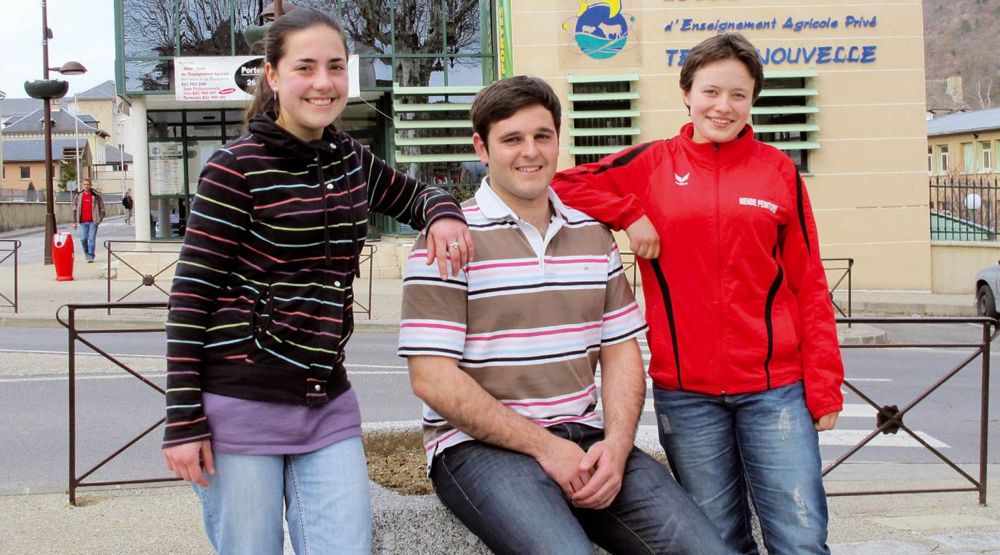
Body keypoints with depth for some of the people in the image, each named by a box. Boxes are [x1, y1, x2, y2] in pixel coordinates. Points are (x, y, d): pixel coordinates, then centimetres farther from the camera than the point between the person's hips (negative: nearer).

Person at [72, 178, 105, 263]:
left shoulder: (96, 195, 2)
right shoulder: (79, 196, 6)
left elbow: (101, 207, 6)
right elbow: (75, 209, 11)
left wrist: (100, 219, -2)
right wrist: (74, 221, 7)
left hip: (93, 221, -2)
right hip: (83, 222, 2)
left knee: (92, 239, -4)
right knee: (83, 239, -2)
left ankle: (91, 257, 3)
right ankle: (86, 252, 25)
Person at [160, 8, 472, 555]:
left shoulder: (352, 161, 9)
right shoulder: (236, 167, -8)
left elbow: (416, 194, 25)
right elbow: (192, 293, -9)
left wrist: (443, 214, -1)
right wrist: (184, 420, -12)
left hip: (328, 405, 5)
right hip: (241, 406, -5)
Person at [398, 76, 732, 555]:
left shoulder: (594, 233, 13)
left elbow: (621, 353, 13)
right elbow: (432, 378, -11)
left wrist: (616, 444, -6)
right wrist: (543, 446, -14)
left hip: (584, 439, 5)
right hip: (479, 445, -5)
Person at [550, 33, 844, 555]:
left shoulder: (777, 169, 5)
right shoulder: (653, 164, 5)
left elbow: (809, 286, 5)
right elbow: (561, 183, 1)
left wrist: (825, 386, 0)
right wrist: (629, 215, -8)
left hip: (774, 383, 0)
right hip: (685, 388, 0)